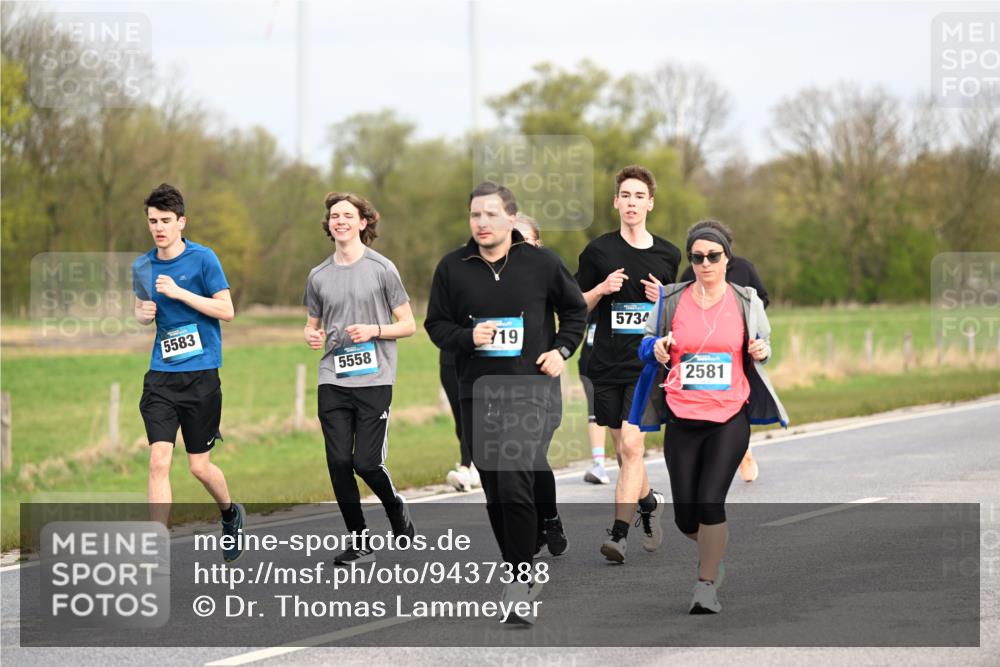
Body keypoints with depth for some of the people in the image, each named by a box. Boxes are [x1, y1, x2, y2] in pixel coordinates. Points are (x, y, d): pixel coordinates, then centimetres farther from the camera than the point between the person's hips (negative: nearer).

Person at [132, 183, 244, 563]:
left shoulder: (202, 258, -6)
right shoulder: (143, 267, 7)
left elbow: (227, 310, -8)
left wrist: (179, 292, -17)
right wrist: (144, 314, -2)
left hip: (200, 374, -3)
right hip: (161, 377, 3)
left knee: (199, 466, 6)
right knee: (158, 461, -11)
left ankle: (230, 514, 38)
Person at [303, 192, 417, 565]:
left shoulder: (382, 269, 0)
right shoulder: (319, 276, 10)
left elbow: (408, 325, 2)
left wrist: (374, 330, -15)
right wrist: (311, 336, -1)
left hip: (374, 381, -3)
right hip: (333, 382, 3)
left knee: (366, 462, -8)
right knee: (339, 462, -2)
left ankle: (394, 506, 25)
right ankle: (359, 543, 10)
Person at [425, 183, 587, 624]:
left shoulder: (541, 263, -1)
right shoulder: (452, 268, 3)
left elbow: (575, 310, 14)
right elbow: (436, 324, 10)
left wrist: (562, 349, 0)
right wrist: (468, 337, -9)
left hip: (531, 392, -3)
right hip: (477, 394, 3)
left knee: (515, 485, -17)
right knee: (494, 495, 7)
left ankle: (521, 579, -8)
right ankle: (521, 577, 22)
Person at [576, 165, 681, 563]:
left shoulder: (668, 256, 6)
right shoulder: (599, 251, 4)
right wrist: (601, 289, -10)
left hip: (647, 364, -2)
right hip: (607, 365, 2)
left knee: (632, 445, -15)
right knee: (622, 449, 10)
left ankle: (619, 534, -15)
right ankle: (648, 502, 37)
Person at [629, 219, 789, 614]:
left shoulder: (746, 301, 4)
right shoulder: (671, 300, 3)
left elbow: (762, 343, 18)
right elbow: (647, 342, 14)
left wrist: (762, 350, -6)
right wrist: (656, 348, -9)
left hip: (730, 418, -1)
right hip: (682, 419, 2)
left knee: (710, 502, -15)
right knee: (686, 517, 3)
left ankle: (707, 585, 0)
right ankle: (713, 549, 37)